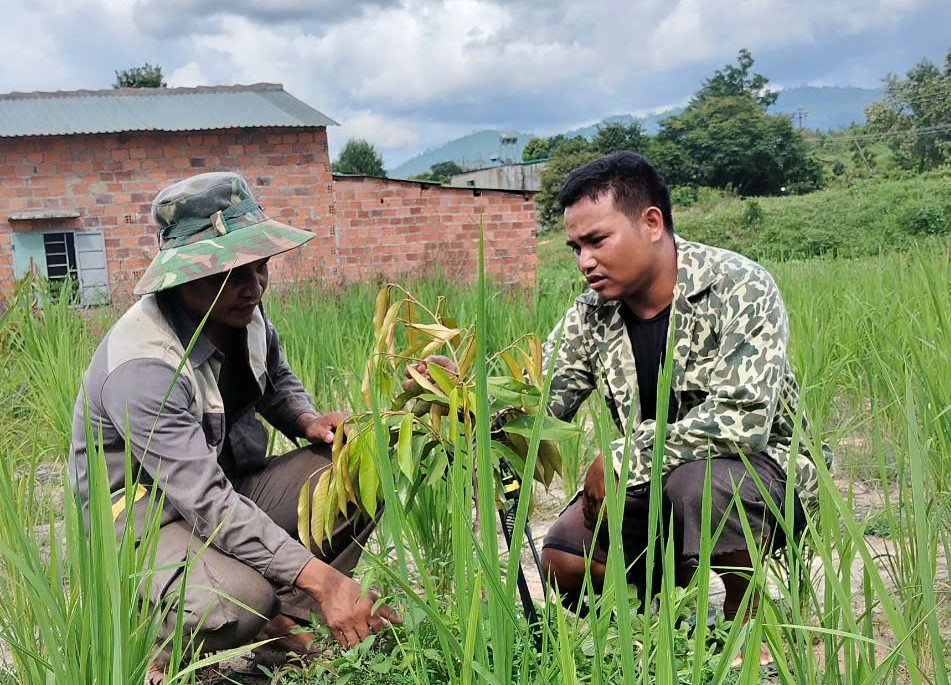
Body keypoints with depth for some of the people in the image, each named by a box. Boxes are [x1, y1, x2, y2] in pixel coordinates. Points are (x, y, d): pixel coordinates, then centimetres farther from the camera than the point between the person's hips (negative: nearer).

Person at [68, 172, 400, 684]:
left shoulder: (241, 311, -6)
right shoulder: (142, 368, -30)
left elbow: (278, 381, 16)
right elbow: (209, 505, -34)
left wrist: (307, 420, -8)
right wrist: (320, 577, -38)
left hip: (232, 485, 8)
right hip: (144, 520, -7)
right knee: (239, 602, -37)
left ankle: (286, 616, -3)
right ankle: (155, 639, -1)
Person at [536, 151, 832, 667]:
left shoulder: (740, 289, -21)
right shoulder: (591, 313, -4)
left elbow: (741, 419, -31)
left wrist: (622, 457, -26)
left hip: (763, 469, -5)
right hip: (657, 481, 5)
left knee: (696, 481, -37)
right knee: (561, 563, -14)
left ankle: (751, 617, -6)